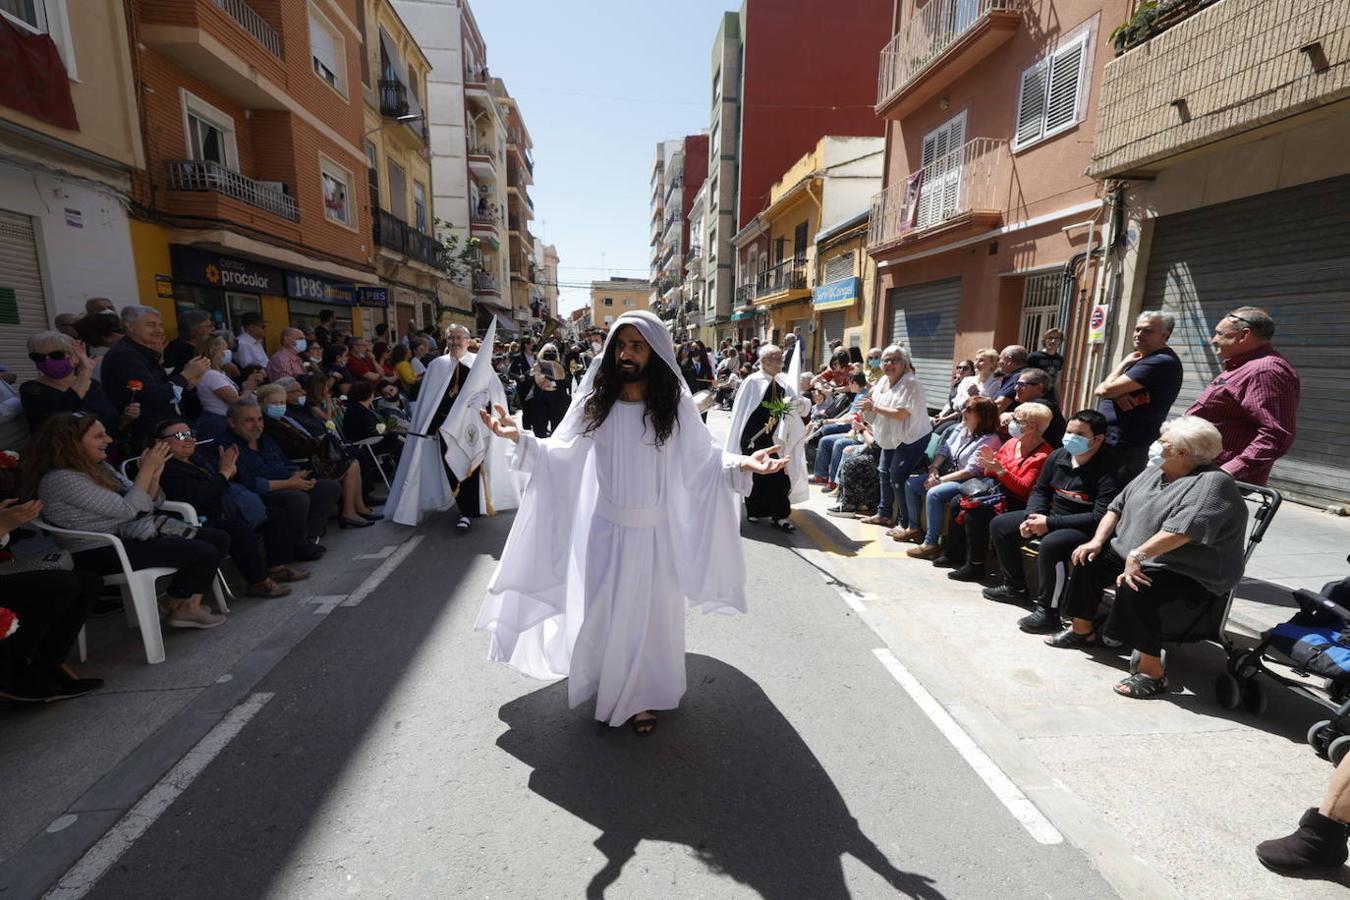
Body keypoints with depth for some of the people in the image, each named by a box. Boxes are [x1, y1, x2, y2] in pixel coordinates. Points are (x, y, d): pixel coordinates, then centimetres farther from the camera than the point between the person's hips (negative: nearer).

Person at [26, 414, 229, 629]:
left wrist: (154, 474, -9)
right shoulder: (61, 479, -17)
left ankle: (191, 604, 0)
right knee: (203, 553, -20)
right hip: (101, 552, -9)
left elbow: (145, 503, 10)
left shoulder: (99, 467, 10)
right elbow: (126, 509, -21)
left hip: (132, 533, 9)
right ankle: (175, 606, 6)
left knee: (219, 538, -3)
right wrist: (146, 469, -17)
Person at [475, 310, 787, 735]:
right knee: (598, 610, 13)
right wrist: (520, 438, -13)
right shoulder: (594, 401, -4)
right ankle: (604, 683, 39)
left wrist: (742, 464, -22)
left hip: (653, 531, -1)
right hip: (601, 527, 2)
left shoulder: (676, 405, -8)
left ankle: (642, 694, 33)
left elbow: (703, 458, -5)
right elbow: (562, 454, 0)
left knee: (646, 611, 12)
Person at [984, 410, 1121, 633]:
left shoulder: (1107, 469, -22)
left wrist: (1051, 523, -27)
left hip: (1085, 529, -9)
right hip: (1050, 516, 9)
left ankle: (1048, 611, -19)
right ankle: (1016, 588, 20)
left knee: (1050, 544, -37)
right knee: (999, 525, 7)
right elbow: (1040, 490, 13)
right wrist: (1031, 517, -6)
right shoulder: (1059, 456, 1)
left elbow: (1100, 517, -27)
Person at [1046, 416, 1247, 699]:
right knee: (1088, 559, 2)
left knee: (1134, 588, -32)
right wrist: (1098, 541, 0)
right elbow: (1118, 505, 12)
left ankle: (1152, 671, -21)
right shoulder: (1156, 471, 8)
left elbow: (1182, 530, -34)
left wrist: (1137, 555, -37)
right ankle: (1082, 629, 17)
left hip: (1190, 576, -9)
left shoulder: (1213, 483, -20)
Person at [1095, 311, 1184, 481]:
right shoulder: (1141, 358, 19)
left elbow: (1106, 390, -18)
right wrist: (1117, 393, -13)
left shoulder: (1161, 362, -13)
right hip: (1106, 441, 10)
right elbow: (1101, 390, 11)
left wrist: (1123, 363, 0)